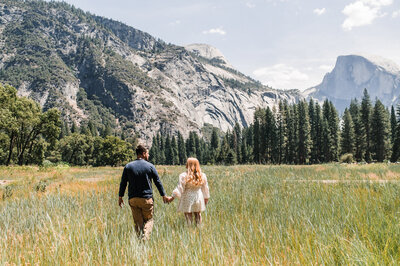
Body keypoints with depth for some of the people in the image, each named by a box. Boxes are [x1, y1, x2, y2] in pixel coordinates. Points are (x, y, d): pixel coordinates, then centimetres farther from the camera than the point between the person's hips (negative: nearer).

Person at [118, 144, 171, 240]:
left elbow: (123, 183, 6)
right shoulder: (150, 166, -1)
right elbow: (158, 182, 4)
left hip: (133, 199, 2)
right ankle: (145, 238, -12)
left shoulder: (128, 166, 4)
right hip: (147, 199, -2)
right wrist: (163, 195, 13)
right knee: (148, 220, 8)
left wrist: (120, 197, 15)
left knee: (137, 222, 10)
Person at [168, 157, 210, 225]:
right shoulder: (202, 176, 0)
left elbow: (179, 188, -14)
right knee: (198, 216, 17)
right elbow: (205, 189, 9)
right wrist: (206, 198, 21)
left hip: (187, 200, -4)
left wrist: (172, 197, -6)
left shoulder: (183, 176, -14)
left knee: (188, 217, 5)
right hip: (198, 199, 4)